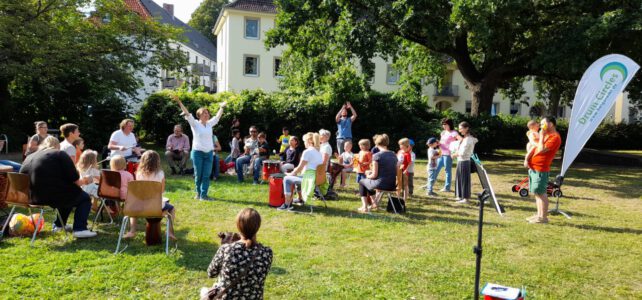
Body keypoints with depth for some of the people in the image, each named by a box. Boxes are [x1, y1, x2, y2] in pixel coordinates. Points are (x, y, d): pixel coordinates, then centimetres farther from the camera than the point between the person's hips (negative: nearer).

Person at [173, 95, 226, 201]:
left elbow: (218, 116, 24)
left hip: (209, 153, 4)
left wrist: (222, 107, 30)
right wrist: (179, 102, -18)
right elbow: (187, 113, -10)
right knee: (198, 174, 4)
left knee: (206, 175, 0)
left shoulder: (210, 124, 11)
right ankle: (198, 193, 22)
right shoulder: (195, 124, -2)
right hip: (198, 152, -4)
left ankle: (203, 195, 4)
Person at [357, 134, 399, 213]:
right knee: (368, 181, 32)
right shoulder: (394, 155, 6)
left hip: (380, 184, -7)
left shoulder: (376, 156, -13)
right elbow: (396, 172, 11)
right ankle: (373, 203, 31)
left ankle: (364, 207, 16)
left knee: (362, 182, 23)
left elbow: (374, 175, -14)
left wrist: (368, 176, 9)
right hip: (392, 185, 7)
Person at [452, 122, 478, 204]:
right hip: (460, 161, 9)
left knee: (464, 179, -2)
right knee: (459, 179, 15)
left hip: (464, 161, -9)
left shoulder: (468, 139, -16)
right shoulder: (464, 139, 12)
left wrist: (454, 154, -4)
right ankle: (461, 196, 25)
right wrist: (455, 154, 0)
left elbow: (462, 153, -18)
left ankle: (466, 198, 5)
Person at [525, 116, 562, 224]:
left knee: (540, 193, -6)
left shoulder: (555, 137, -13)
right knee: (537, 193, 12)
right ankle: (539, 215, 19)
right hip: (533, 167, 9)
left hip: (540, 169, -9)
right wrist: (527, 158, 0)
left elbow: (541, 150, -22)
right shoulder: (546, 135, 18)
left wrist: (542, 136, -12)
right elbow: (534, 147, 14)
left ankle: (543, 217, 0)